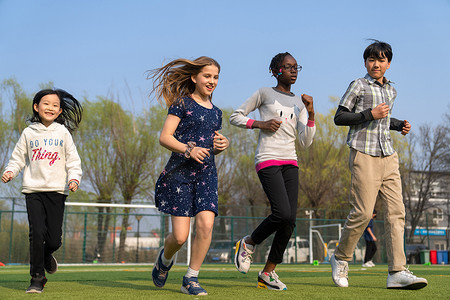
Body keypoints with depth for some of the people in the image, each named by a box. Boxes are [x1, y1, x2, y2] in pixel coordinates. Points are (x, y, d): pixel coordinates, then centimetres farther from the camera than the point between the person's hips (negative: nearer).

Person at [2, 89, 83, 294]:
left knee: (54, 239, -4)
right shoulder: (28, 133, 9)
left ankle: (46, 255, 33)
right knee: (37, 233, -12)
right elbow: (18, 158, 13)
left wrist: (74, 178, -8)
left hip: (57, 190, 0)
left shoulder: (63, 133, 8)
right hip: (33, 190, 0)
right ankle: (37, 278, 1)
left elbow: (73, 160, 8)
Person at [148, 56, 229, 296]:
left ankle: (191, 279, 0)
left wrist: (222, 145, 4)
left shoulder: (216, 112, 17)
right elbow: (165, 137, -6)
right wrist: (188, 149, -21)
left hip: (206, 172, 5)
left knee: (206, 223, -16)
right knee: (180, 236, -6)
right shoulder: (182, 103, 0)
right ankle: (165, 258, 30)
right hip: (180, 171, -4)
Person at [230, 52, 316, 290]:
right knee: (282, 214, -20)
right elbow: (235, 116, 8)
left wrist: (310, 114, -1)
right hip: (267, 160, -6)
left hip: (290, 162, 6)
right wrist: (259, 123, -7)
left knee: (290, 221, -4)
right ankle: (248, 243, 6)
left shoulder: (298, 103, 18)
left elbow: (305, 142, 12)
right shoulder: (264, 93, 5)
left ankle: (268, 272, 7)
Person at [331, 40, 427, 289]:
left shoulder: (391, 90, 19)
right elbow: (339, 117, -3)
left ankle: (397, 272, -7)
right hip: (364, 156, -6)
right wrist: (370, 114, -14)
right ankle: (341, 258, 11)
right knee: (362, 212, -11)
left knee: (396, 212, -5)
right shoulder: (358, 86, 0)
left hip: (388, 157, 6)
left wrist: (399, 125, 13)